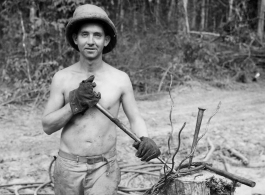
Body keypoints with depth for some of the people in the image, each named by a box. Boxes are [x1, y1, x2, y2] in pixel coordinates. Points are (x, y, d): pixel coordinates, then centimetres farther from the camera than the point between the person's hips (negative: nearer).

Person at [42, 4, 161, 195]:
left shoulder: (120, 79, -6)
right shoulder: (61, 78, -4)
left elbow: (135, 118, 3)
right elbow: (47, 126, -3)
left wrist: (145, 140, -18)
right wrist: (75, 104, -19)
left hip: (104, 169, -1)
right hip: (68, 167, 2)